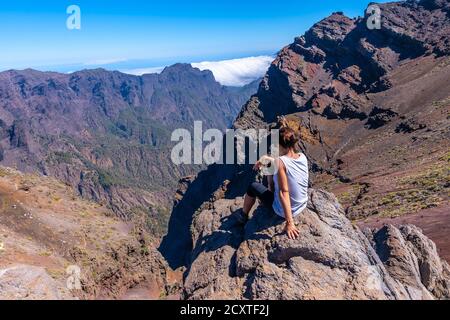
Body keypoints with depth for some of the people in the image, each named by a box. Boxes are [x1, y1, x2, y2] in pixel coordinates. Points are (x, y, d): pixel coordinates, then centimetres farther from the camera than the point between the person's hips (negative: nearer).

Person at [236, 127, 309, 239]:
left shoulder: (280, 162, -30)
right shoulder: (303, 157, -10)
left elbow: (284, 193, -32)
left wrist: (289, 222, -30)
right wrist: (267, 159, 9)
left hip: (285, 210, -6)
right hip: (302, 206, 7)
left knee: (253, 187, 14)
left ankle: (243, 215, 36)